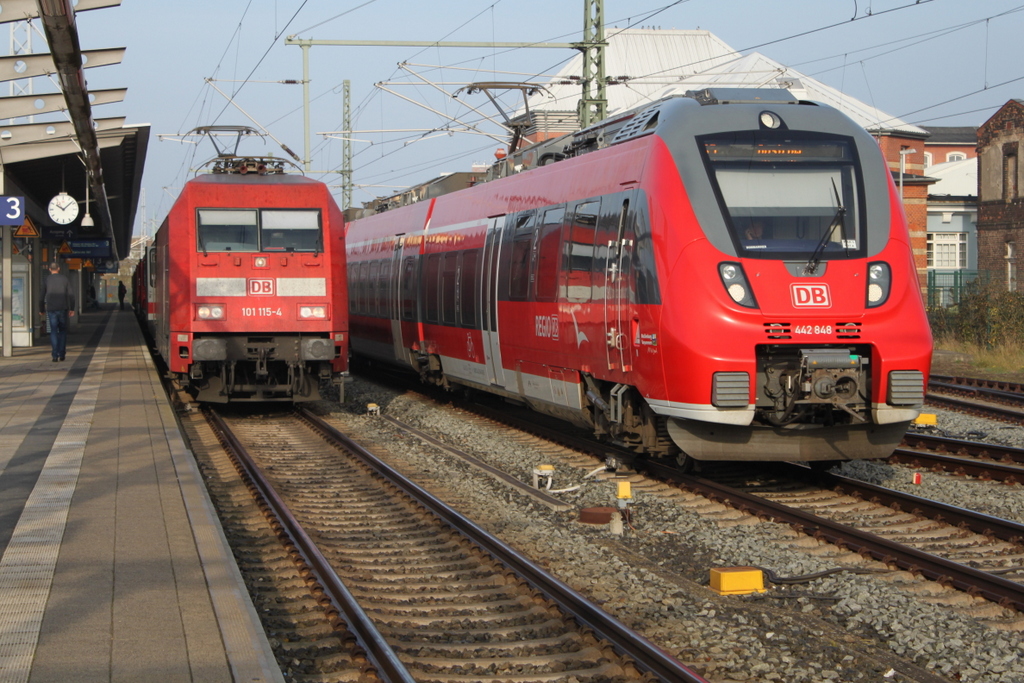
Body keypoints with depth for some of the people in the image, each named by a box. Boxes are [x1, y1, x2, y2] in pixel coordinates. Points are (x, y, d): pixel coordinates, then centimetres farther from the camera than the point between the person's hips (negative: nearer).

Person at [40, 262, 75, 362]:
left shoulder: (47, 280, 3)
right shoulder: (65, 279, 3)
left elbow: (42, 296, 6)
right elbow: (71, 294, -2)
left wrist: (42, 310, 18)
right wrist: (72, 308, 3)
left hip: (51, 309, 0)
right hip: (63, 308, 0)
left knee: (53, 331, 2)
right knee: (62, 331, 12)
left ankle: (55, 355, -7)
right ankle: (62, 354, 6)